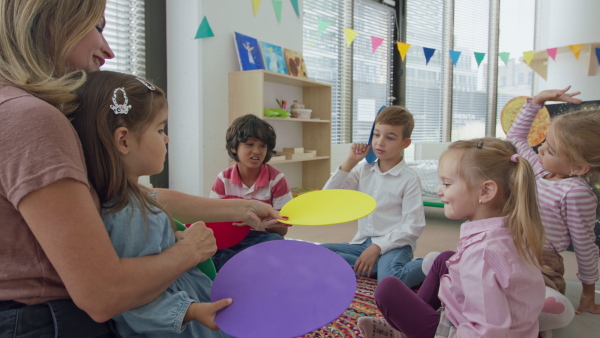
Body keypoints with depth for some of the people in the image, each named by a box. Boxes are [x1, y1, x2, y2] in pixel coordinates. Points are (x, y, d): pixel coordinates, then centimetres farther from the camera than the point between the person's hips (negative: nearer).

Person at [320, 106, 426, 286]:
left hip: (393, 244, -5)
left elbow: (412, 227, -11)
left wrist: (377, 247, -19)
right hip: (362, 242, 5)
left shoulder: (409, 179, -7)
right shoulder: (364, 169, 6)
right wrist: (350, 162, -4)